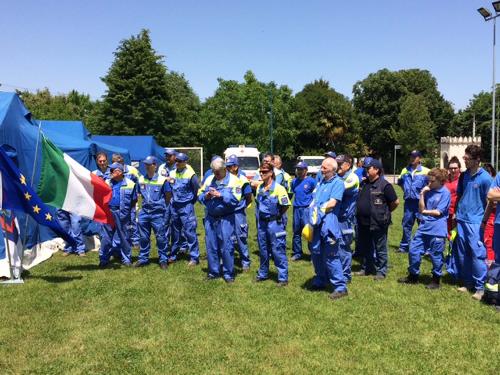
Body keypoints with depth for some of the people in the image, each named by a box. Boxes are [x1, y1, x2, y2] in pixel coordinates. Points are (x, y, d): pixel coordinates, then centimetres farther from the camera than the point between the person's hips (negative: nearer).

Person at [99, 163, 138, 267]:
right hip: (108, 212, 3)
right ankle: (104, 259, 13)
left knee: (124, 237, 6)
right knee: (106, 237, 4)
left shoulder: (130, 184, 0)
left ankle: (126, 259, 16)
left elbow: (134, 201, 6)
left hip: (122, 214, -3)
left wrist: (126, 209, 2)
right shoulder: (107, 183, 10)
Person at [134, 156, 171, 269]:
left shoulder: (162, 180, -7)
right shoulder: (141, 179, 6)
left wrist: (160, 205, 7)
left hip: (158, 213, -4)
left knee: (161, 237, 1)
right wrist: (146, 203, 13)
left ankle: (163, 260, 11)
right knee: (143, 237, 11)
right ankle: (143, 258, 22)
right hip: (144, 212, 5)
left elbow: (168, 196, 1)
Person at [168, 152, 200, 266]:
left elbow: (197, 190, -5)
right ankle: (173, 255, 25)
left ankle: (194, 257, 2)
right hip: (174, 206, 6)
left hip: (186, 207, -6)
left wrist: (191, 202, 1)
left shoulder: (190, 174, -11)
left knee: (189, 232, -5)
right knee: (175, 232, 15)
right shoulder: (173, 173, 6)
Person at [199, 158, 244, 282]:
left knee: (226, 246, -3)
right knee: (211, 246, 10)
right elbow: (199, 195, 10)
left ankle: (228, 273, 11)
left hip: (226, 219, -5)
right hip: (210, 218, 5)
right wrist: (206, 196, -11)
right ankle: (213, 271, 24)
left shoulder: (234, 180, -5)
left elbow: (236, 198, -17)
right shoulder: (209, 179, 11)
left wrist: (220, 195, -20)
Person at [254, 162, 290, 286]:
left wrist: (277, 216, -3)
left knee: (278, 250, -2)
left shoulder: (278, 188, -15)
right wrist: (259, 216, 14)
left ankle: (283, 278, 7)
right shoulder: (259, 188, 6)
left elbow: (286, 205, -14)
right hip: (261, 222, 6)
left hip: (274, 223, -6)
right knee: (263, 249, 17)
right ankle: (263, 274, 32)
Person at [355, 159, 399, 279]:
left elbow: (396, 202, -8)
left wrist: (386, 212, 2)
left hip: (378, 223, -7)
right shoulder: (364, 183, 9)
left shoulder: (384, 185, -12)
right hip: (363, 222, 7)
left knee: (380, 248, 5)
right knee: (365, 247, 17)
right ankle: (366, 268, 31)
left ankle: (381, 271, 15)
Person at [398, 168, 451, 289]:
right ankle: (413, 276, 24)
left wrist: (425, 211, 0)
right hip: (424, 227, 6)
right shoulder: (428, 191, 8)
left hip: (437, 230, -6)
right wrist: (422, 194, -5)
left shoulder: (445, 193, -9)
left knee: (436, 256, 6)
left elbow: (438, 212, -13)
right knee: (413, 250, 8)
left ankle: (436, 280, 23)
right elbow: (421, 209, 4)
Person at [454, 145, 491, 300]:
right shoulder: (464, 175, 7)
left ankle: (480, 287, 4)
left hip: (475, 222, -6)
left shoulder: (485, 178, -11)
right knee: (462, 253, 11)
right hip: (461, 220, 6)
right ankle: (467, 282, 24)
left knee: (477, 254, -6)